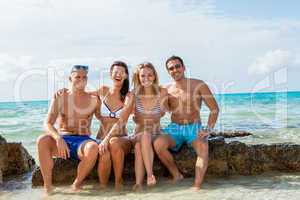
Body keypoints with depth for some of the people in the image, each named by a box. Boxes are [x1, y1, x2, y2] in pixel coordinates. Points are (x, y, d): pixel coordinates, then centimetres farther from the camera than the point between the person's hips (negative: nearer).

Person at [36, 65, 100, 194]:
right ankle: (47, 185, -20)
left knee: (93, 147, -36)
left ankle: (77, 184, -14)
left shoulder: (93, 100, 5)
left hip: (82, 141, -1)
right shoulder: (59, 98, 3)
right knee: (42, 140, -31)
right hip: (61, 140, 1)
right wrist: (58, 138, -25)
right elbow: (47, 124, -7)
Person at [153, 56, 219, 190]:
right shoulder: (166, 90, 5)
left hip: (194, 128, -2)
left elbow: (214, 108, -3)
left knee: (203, 148, -34)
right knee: (158, 144, -27)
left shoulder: (198, 85, -3)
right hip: (174, 128, 2)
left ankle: (197, 187, -35)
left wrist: (208, 130, -14)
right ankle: (177, 175, -8)